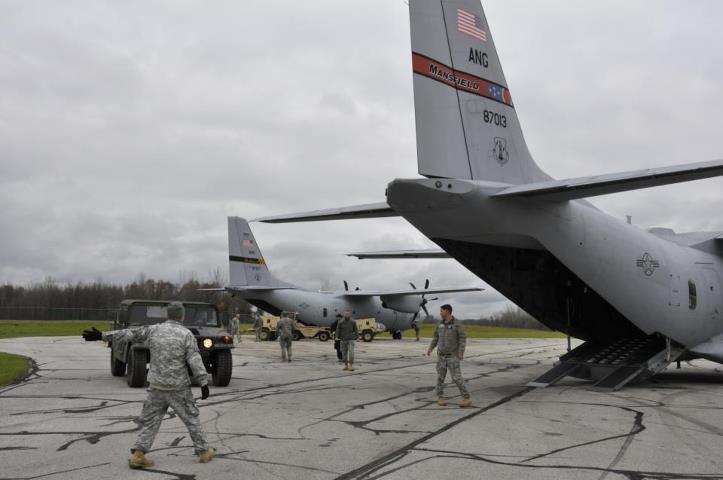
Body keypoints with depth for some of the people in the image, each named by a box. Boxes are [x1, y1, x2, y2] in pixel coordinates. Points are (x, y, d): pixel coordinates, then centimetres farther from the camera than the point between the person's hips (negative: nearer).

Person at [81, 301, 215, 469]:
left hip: (157, 386, 3)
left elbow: (127, 334, 4)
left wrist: (101, 335, 10)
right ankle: (204, 452, 15)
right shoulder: (186, 334, -8)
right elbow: (195, 361, -13)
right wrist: (204, 383, -11)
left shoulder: (154, 330, 2)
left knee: (150, 421, 10)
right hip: (178, 387, -3)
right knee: (191, 418, 10)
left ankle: (138, 455, 0)